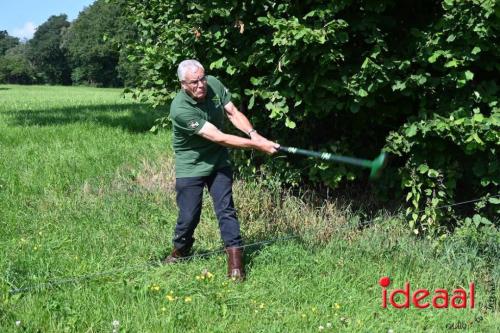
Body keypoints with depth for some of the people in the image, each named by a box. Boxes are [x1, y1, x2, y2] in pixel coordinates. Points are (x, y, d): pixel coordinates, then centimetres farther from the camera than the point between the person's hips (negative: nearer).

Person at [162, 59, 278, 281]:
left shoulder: (214, 84, -12)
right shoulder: (180, 109, -30)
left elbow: (233, 113, -3)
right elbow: (219, 138, -32)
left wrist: (253, 133, -21)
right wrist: (257, 146, -32)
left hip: (219, 161, 4)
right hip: (190, 166, -4)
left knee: (226, 208, -3)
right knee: (189, 215, 2)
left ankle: (235, 259, 1)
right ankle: (180, 250, 31)